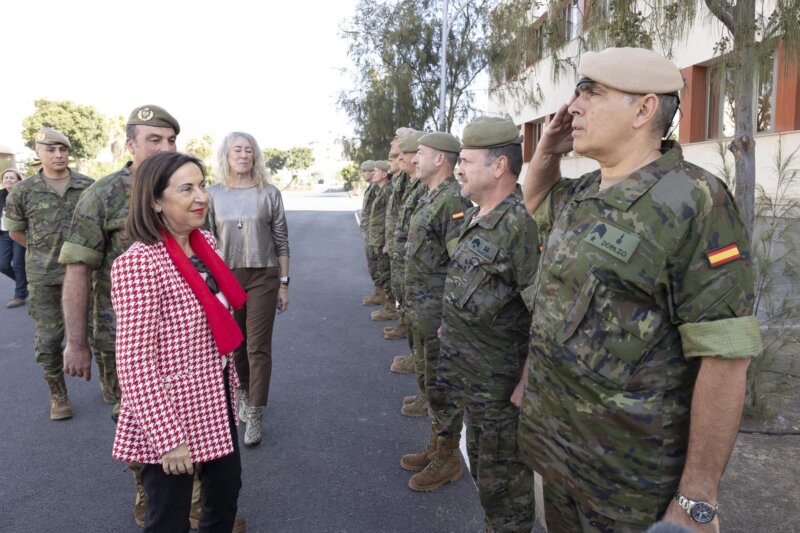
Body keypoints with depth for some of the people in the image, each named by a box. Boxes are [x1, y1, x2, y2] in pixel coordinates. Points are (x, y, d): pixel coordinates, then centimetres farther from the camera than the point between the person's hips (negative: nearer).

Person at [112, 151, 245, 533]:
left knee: (226, 495, 25)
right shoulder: (138, 264, -23)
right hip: (171, 415, -7)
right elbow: (134, 364, -23)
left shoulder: (206, 242, 0)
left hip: (217, 400, 7)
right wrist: (166, 439, -21)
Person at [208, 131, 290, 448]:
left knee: (258, 346, 0)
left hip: (263, 277, -2)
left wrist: (284, 283, 0)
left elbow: (281, 242, 1)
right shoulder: (213, 194, 2)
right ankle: (245, 394, 37)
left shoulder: (269, 193, -2)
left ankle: (254, 416, 9)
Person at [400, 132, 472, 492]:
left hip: (440, 314, -10)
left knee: (443, 388, 4)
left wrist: (451, 320, -24)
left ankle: (448, 460, 21)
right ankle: (436, 446, 36)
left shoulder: (454, 201, -20)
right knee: (427, 381, 20)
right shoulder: (430, 198, 12)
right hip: (421, 312, 10)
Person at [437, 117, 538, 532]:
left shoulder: (521, 224, -24)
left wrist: (525, 384, -22)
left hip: (501, 385, -9)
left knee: (503, 482, 10)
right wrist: (452, 326, 19)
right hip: (471, 375, 9)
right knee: (480, 464, 26)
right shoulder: (474, 218, 6)